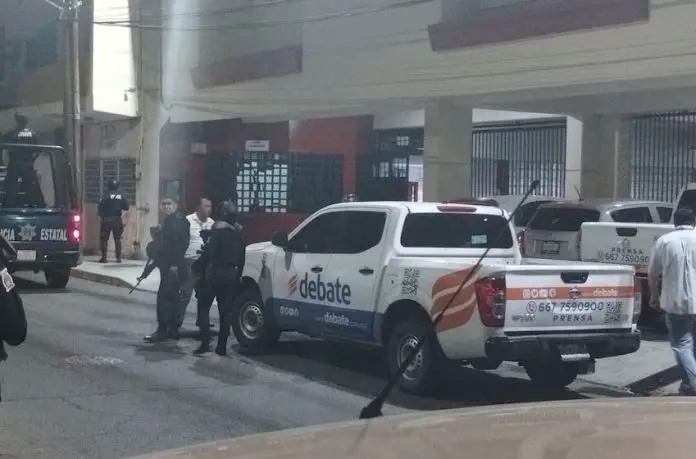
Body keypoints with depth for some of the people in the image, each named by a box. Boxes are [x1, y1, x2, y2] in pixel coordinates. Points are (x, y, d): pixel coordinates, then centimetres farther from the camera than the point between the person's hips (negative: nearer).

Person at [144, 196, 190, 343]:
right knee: (172, 297, 14)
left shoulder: (179, 221, -13)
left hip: (173, 267, -11)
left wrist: (175, 265, -26)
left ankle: (162, 330, -9)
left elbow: (181, 243, -22)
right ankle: (173, 330, 20)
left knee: (164, 296, -11)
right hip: (167, 266, 11)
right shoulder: (168, 221, 19)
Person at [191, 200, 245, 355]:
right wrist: (238, 275, 19)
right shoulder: (239, 232, 8)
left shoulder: (219, 229, -12)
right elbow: (242, 256, 12)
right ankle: (222, 346, 8)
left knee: (204, 307, 4)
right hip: (232, 275, 6)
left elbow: (208, 252, -19)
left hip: (215, 273, -6)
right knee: (225, 311, 9)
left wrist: (198, 268, -8)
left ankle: (205, 343, -5)